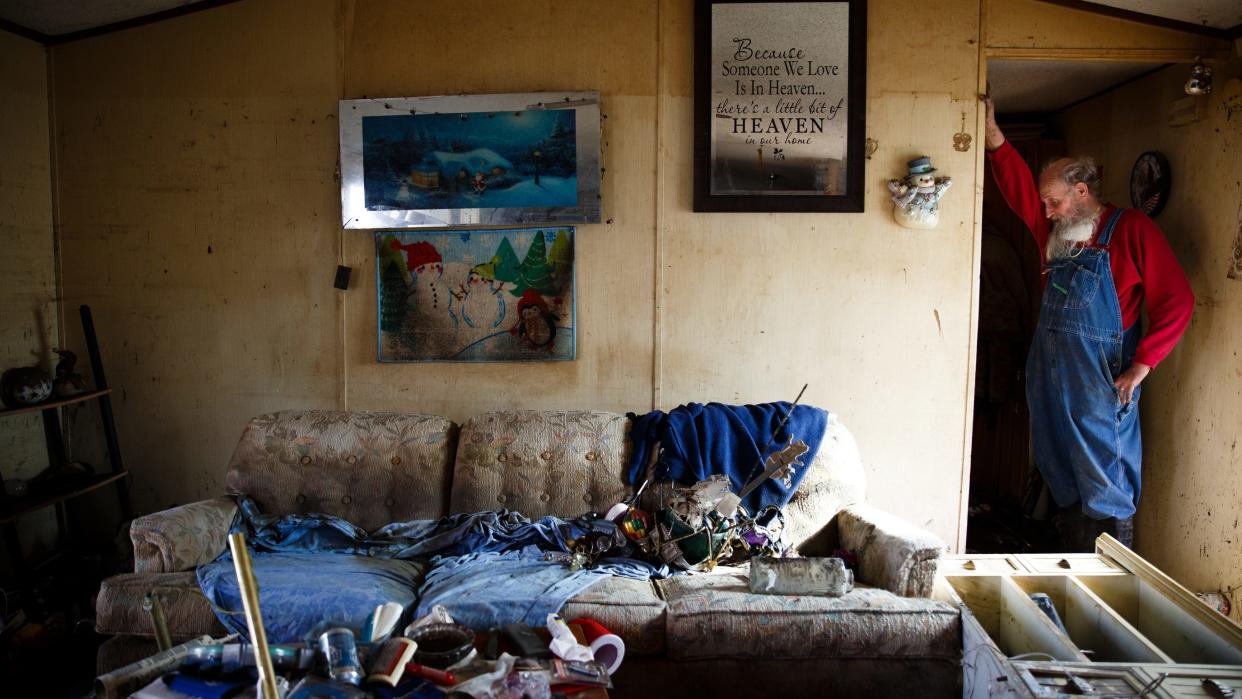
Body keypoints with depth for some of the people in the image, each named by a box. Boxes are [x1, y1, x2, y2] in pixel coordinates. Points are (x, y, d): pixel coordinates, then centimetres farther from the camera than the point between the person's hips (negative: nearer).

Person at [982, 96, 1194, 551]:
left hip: (1101, 379, -7)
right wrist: (991, 132, -3)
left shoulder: (1131, 229, -6)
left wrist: (1141, 366, -15)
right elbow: (1017, 184, 8)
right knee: (1061, 477, 13)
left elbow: (1176, 301, -10)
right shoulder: (1055, 232, 12)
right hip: (1050, 373, 7)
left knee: (1106, 488, -2)